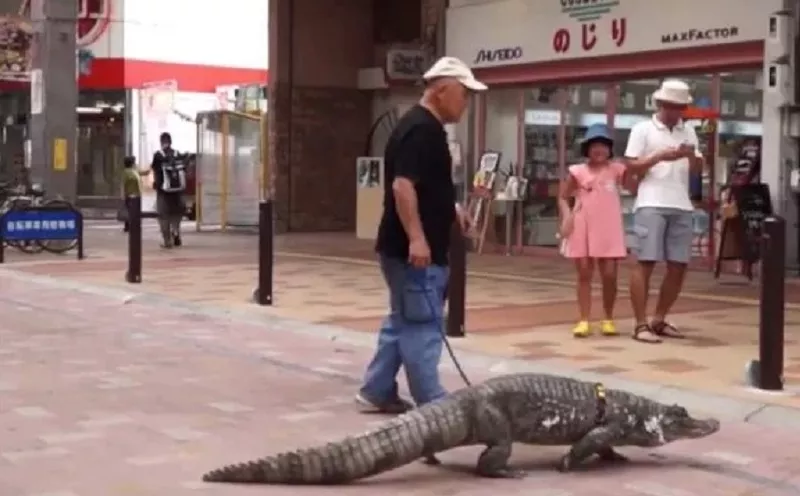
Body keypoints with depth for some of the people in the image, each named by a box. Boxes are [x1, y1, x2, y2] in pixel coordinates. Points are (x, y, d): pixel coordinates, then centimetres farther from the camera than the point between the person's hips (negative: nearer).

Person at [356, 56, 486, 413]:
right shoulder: (420, 129, -17)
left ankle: (377, 392, 22)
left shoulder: (427, 127, 15)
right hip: (414, 250, -10)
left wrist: (451, 209, 17)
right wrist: (416, 238, -29)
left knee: (403, 321, 15)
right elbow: (403, 186, -26)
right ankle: (432, 406, 1)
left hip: (418, 248, 10)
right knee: (422, 325, -5)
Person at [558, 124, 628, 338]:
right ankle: (583, 321, 8)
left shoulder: (616, 169, 4)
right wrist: (566, 217, -7)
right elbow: (563, 197, 8)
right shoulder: (578, 171, 3)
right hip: (583, 230, 0)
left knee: (609, 275, 1)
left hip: (608, 230, 0)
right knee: (584, 275, 4)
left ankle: (608, 319, 17)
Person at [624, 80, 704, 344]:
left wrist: (692, 156, -7)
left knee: (678, 266, 5)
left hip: (681, 206, 5)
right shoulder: (642, 129, 3)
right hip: (651, 205, -5)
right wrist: (659, 156, -14)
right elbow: (631, 166, -2)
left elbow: (698, 169, 14)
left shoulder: (688, 132, 16)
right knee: (645, 262, -8)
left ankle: (659, 320, 19)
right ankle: (641, 324, -5)